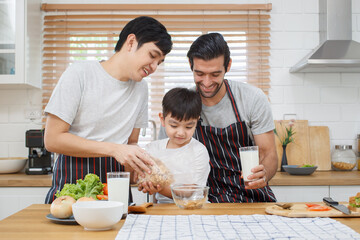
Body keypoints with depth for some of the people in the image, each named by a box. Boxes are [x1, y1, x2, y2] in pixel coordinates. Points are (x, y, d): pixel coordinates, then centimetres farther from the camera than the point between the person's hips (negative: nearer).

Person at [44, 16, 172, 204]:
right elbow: (52, 139, -10)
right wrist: (114, 149, -16)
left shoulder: (140, 87, 12)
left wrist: (140, 164, -6)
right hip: (73, 182, -4)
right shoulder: (80, 73, -6)